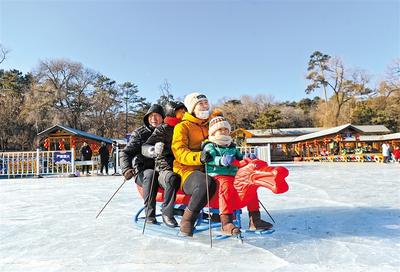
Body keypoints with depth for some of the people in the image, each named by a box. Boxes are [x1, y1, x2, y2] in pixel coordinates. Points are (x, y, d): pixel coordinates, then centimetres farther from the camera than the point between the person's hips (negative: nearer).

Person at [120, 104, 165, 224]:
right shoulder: (140, 133, 9)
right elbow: (126, 153, 3)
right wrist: (126, 168, -15)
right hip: (142, 172, -1)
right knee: (150, 174, -36)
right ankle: (150, 214, -29)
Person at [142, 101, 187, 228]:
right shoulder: (163, 129, 1)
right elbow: (144, 147, -8)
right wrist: (153, 150, -32)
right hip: (165, 168, -5)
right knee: (173, 178, -36)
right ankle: (167, 213, -19)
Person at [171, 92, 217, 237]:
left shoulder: (210, 125, 21)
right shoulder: (182, 127, 2)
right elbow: (179, 153, -13)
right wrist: (199, 157, -32)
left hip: (208, 170, 6)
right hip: (187, 170, -6)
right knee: (206, 184, -36)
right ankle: (187, 219, -15)